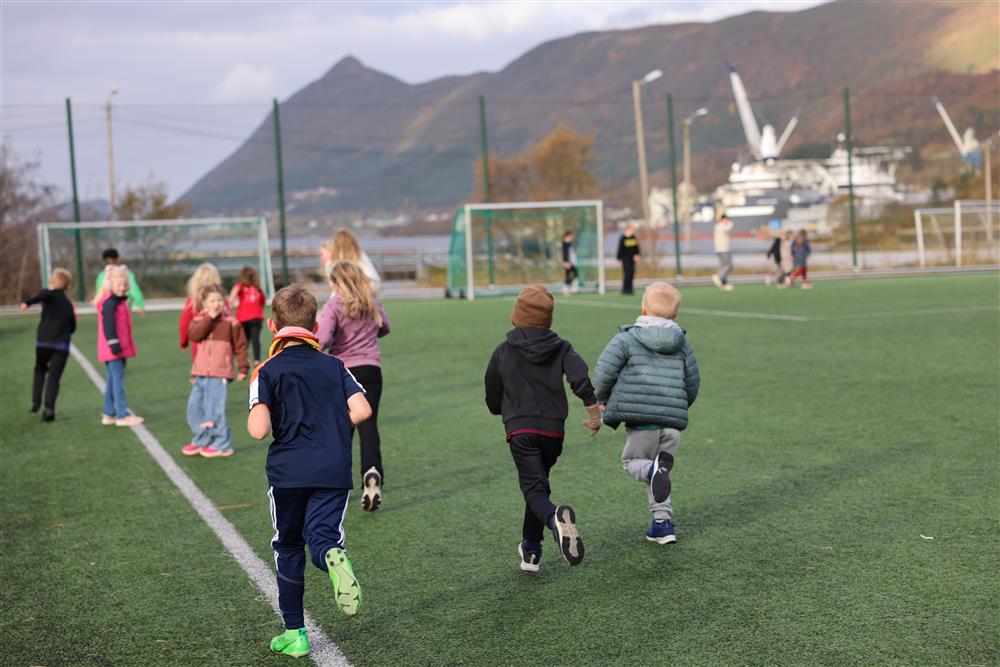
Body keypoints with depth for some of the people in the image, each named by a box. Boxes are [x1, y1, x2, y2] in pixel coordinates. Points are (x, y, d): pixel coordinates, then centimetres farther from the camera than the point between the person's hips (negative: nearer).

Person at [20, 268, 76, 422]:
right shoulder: (68, 304, 16)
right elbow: (72, 328, 20)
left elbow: (42, 295, -24)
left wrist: (28, 302, -41)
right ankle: (49, 408, -17)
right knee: (54, 377, -1)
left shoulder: (50, 295, 3)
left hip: (43, 341, -1)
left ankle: (36, 402, 16)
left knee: (40, 370, 22)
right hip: (62, 345, 1)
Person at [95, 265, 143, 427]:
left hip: (119, 348, 10)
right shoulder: (109, 303, -15)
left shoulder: (118, 301, 16)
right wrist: (114, 344, -24)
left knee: (113, 380, 14)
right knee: (118, 380, -8)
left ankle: (109, 414, 21)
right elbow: (108, 325, -21)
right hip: (113, 349, -10)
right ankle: (122, 416, -6)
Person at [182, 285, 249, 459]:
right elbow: (193, 335, -13)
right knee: (194, 408, 9)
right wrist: (209, 318, -16)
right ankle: (201, 440, 26)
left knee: (215, 410, -10)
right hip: (200, 373, 5)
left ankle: (222, 445, 2)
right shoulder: (199, 320, 7)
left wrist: (243, 368, -2)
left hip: (219, 374, -5)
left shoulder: (231, 322, -1)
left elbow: (240, 346, 2)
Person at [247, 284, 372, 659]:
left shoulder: (267, 372, -2)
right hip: (334, 471, 1)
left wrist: (253, 415, 9)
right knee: (322, 535, 0)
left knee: (288, 547, 14)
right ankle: (333, 556, -39)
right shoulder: (335, 366, 8)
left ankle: (294, 632, 18)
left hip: (287, 472, -1)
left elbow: (259, 430, -14)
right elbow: (361, 410, -4)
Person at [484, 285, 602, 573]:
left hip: (520, 430, -2)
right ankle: (530, 550, 26)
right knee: (539, 483, 20)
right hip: (553, 429, 3)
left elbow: (492, 400, 10)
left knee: (533, 488, -7)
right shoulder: (561, 348, 4)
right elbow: (581, 379, -14)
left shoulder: (503, 352, 3)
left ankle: (555, 518, -41)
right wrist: (594, 413, -4)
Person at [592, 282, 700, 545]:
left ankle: (653, 470, -18)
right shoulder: (682, 345, 14)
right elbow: (692, 383, 17)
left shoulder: (626, 338, 1)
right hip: (674, 421, 4)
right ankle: (663, 523, 13)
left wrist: (602, 399, 9)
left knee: (632, 461, 16)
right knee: (660, 471, 19)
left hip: (641, 419, -4)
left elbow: (604, 370, -9)